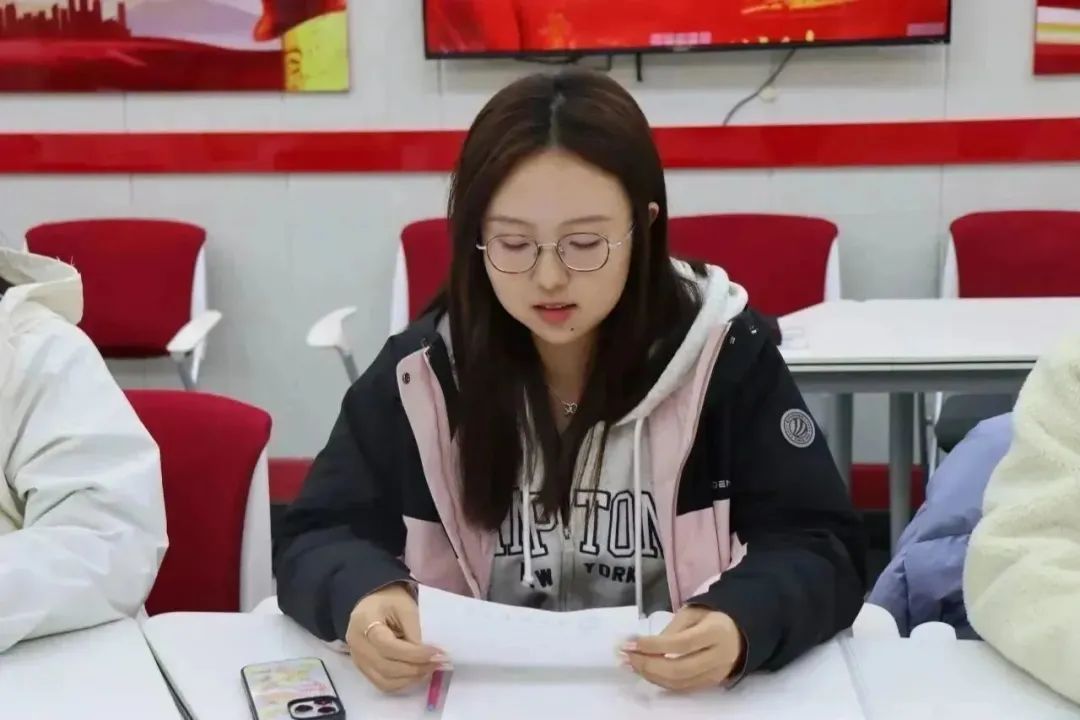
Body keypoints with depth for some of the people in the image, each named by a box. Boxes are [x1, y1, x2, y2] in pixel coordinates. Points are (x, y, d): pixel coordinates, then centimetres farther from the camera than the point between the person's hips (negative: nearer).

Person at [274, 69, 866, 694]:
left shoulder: (723, 355, -8)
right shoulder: (421, 371, -4)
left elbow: (824, 551, -9)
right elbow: (317, 538, -1)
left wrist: (742, 621, -31)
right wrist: (360, 595, -24)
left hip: (682, 696, -1)